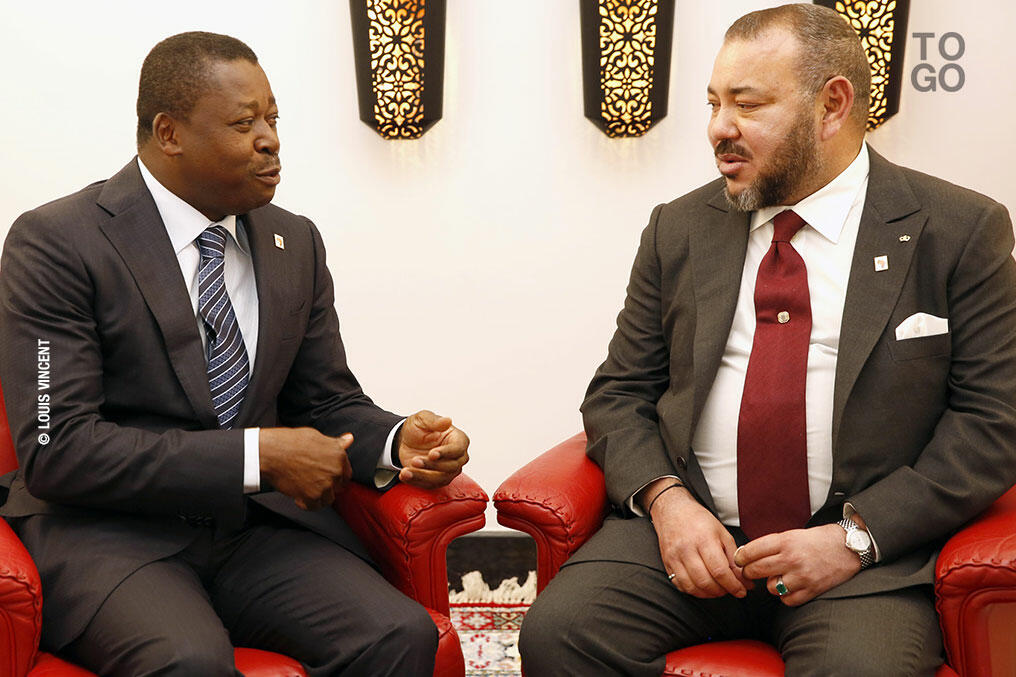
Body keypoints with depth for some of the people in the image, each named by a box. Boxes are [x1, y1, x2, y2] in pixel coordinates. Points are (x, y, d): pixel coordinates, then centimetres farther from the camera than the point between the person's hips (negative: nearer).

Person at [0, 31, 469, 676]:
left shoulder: (296, 243, 12)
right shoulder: (57, 243, -7)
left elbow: (328, 404, 18)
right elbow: (56, 450, -14)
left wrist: (397, 443, -7)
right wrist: (259, 455, -17)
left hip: (255, 525, 5)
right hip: (107, 530, -5)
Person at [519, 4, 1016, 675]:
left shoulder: (961, 231, 1)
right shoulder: (679, 230, 12)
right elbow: (619, 393, 13)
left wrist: (856, 534, -12)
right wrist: (665, 498, -7)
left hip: (869, 551, -3)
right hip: (688, 526, 3)